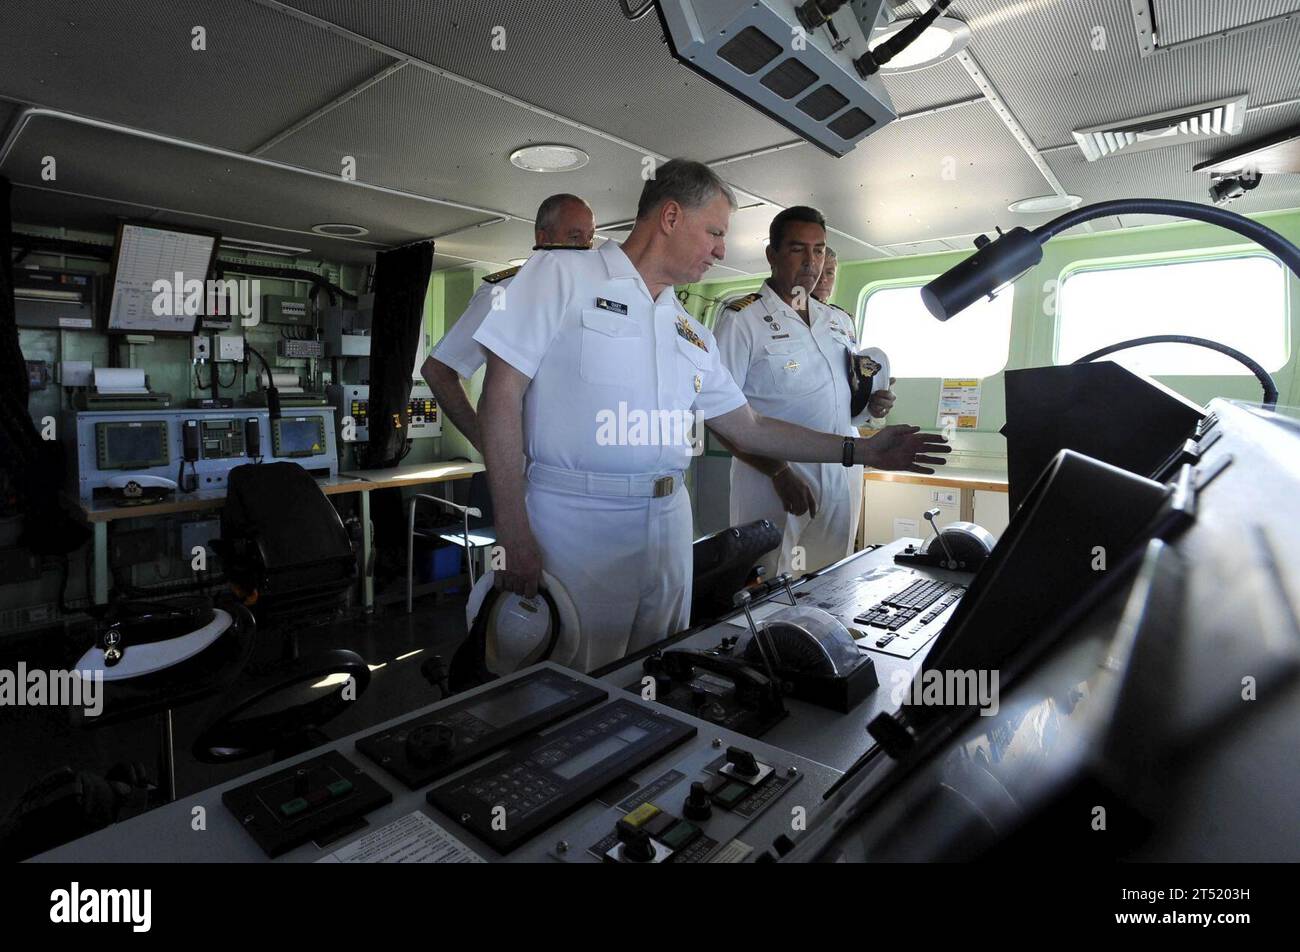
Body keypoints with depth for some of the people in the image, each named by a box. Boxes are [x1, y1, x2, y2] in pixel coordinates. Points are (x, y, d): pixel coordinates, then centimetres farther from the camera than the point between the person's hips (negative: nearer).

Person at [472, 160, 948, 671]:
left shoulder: (693, 334, 16)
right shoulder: (560, 274, -2)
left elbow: (748, 428, 20)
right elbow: (502, 397, -8)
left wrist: (859, 451, 17)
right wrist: (513, 533, -14)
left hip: (669, 523, 6)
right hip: (574, 521, -5)